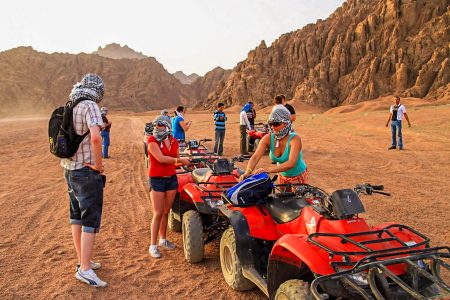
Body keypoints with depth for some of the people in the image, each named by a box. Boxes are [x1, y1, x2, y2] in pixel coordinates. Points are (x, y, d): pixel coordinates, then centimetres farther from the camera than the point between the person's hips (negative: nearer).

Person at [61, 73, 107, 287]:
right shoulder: (90, 106, -15)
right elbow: (95, 137, -31)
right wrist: (98, 164, -18)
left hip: (69, 169, 9)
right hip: (87, 171, -8)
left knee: (76, 216, 15)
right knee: (91, 220, -2)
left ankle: (83, 261, 27)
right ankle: (85, 269, 1)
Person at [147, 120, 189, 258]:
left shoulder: (174, 141, 7)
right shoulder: (152, 140, -10)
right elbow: (161, 158, -21)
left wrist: (185, 162, -3)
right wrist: (179, 160, -17)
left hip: (172, 179, 5)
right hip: (157, 179, -5)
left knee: (166, 212, 13)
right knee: (158, 214, -3)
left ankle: (163, 239, 30)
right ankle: (153, 245, 8)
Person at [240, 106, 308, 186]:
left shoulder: (294, 138, -28)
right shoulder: (268, 138, -16)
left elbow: (291, 163, -41)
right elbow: (255, 157, -28)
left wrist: (268, 169, -54)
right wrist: (247, 172, -48)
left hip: (298, 177, -4)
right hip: (282, 176, 4)